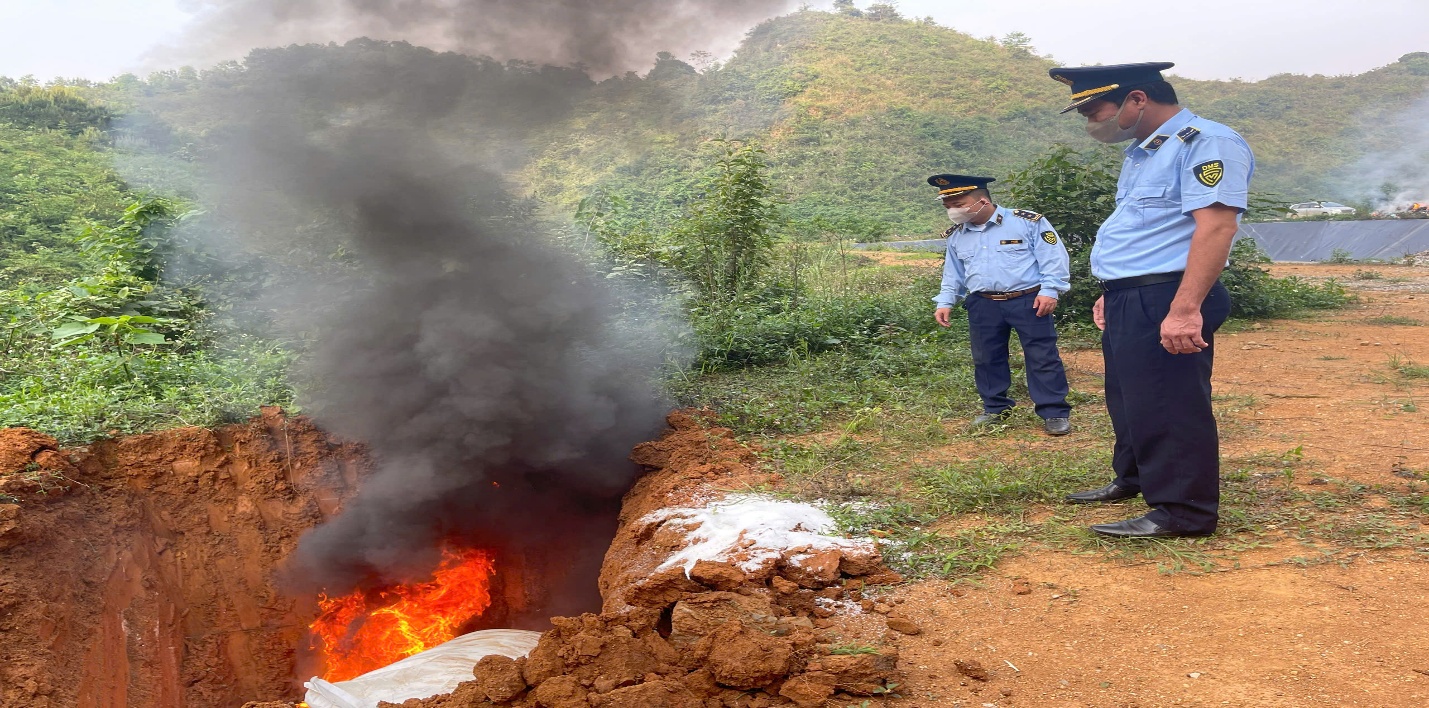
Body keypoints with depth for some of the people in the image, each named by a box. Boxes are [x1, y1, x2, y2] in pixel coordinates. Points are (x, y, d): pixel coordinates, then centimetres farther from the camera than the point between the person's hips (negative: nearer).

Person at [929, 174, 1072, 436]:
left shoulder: (1027, 222, -6)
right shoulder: (956, 236, 10)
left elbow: (1054, 257, -6)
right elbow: (953, 274, 20)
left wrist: (1050, 290, -14)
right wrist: (945, 302, 10)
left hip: (1028, 300, -4)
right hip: (983, 305, 4)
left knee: (1043, 357, -2)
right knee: (986, 360, 9)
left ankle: (1055, 413, 5)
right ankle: (995, 409, 25)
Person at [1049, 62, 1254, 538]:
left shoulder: (1206, 143, -13)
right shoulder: (1141, 153, 18)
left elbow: (1215, 227, -23)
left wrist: (1185, 308, -30)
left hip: (1166, 302, -10)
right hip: (1128, 302, 10)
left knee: (1168, 405, -6)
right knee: (1127, 398, 19)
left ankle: (1184, 511, 4)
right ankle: (1133, 479, 35)